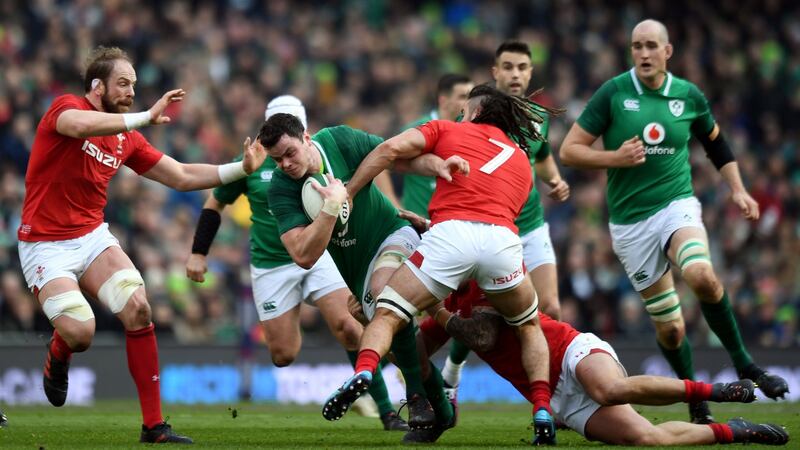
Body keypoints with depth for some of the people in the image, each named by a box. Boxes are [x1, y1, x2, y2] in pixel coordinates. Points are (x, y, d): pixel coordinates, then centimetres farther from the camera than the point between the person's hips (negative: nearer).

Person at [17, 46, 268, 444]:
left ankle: (154, 425, -11)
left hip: (93, 237, 6)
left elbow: (181, 177, 12)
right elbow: (80, 126, -36)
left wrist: (241, 168, 2)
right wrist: (147, 117, -39)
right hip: (46, 244, -6)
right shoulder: (65, 107, -10)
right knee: (80, 333, -21)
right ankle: (57, 355, 20)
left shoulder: (128, 139, 9)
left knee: (138, 308, -17)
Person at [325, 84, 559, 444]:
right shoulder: (521, 162, 32)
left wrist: (347, 193, 16)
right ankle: (543, 414, 9)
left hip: (449, 234, -3)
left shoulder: (449, 130, 23)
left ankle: (363, 372, -23)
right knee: (529, 326, 27)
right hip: (503, 238, 3)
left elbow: (391, 149, 9)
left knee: (387, 314, 8)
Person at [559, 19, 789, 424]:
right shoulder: (612, 94, -5)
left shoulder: (689, 96, 3)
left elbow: (716, 143, 21)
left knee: (701, 275, -31)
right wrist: (614, 158, -19)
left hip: (677, 205, 0)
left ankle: (743, 364, -14)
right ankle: (696, 402, 23)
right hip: (630, 220, 0)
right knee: (669, 326, 1)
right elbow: (569, 150, -4)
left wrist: (737, 189, 11)